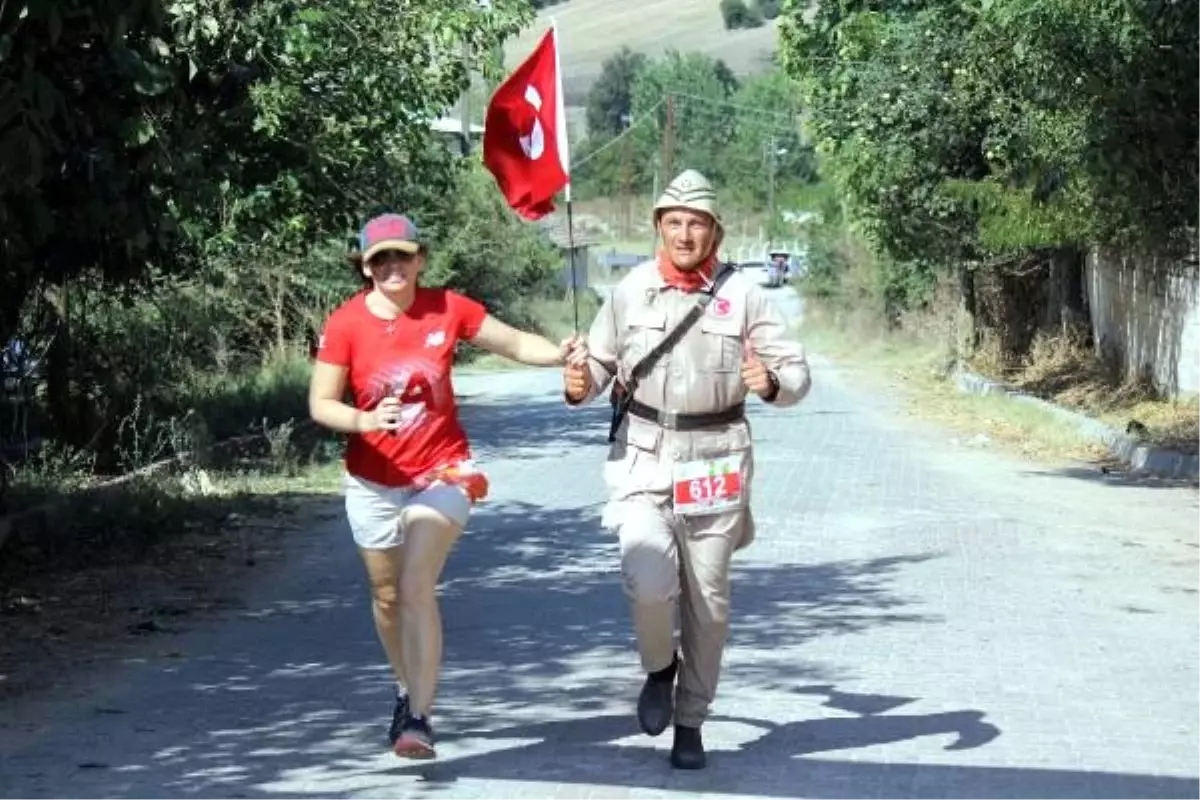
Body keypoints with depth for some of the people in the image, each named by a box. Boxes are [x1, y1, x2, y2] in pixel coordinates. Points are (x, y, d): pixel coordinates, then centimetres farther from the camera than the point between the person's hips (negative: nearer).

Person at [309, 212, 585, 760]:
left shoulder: (447, 309, -7)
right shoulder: (345, 324, -10)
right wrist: (366, 419, -30)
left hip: (441, 472, -2)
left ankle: (418, 718, -17)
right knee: (387, 596, 16)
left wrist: (559, 354, -19)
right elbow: (320, 404, -11)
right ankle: (408, 690, 40)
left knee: (417, 588, -18)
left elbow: (514, 343, 0)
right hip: (373, 482, 2)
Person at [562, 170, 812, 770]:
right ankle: (660, 667, 12)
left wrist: (771, 383, -22)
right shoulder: (631, 291, 1)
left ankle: (690, 723, 25)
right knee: (649, 582, -20)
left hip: (714, 465, 1)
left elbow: (797, 372, 0)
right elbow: (600, 362, 10)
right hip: (642, 461, 0)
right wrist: (579, 386, -12)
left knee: (707, 602, 8)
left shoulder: (741, 295, -2)